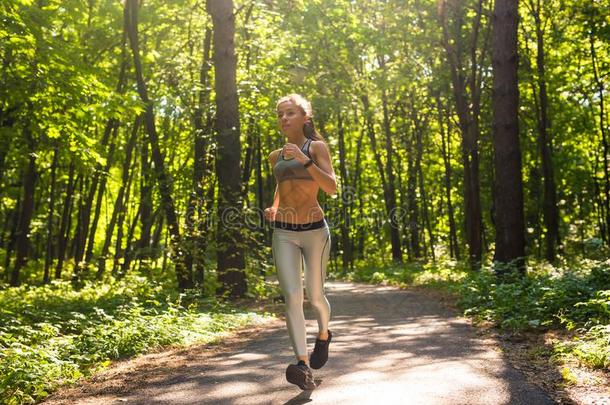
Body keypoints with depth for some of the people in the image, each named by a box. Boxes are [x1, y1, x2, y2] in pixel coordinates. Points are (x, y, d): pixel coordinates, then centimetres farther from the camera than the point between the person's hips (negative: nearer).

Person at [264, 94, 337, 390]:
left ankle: (324, 335, 40)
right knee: (292, 296, -14)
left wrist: (305, 160, -24)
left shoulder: (317, 147, -3)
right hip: (283, 234, 3)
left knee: (314, 295, 7)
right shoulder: (276, 157, 11)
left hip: (315, 231, -3)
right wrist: (273, 208, 10)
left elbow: (332, 188, -15)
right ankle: (303, 365, -18)